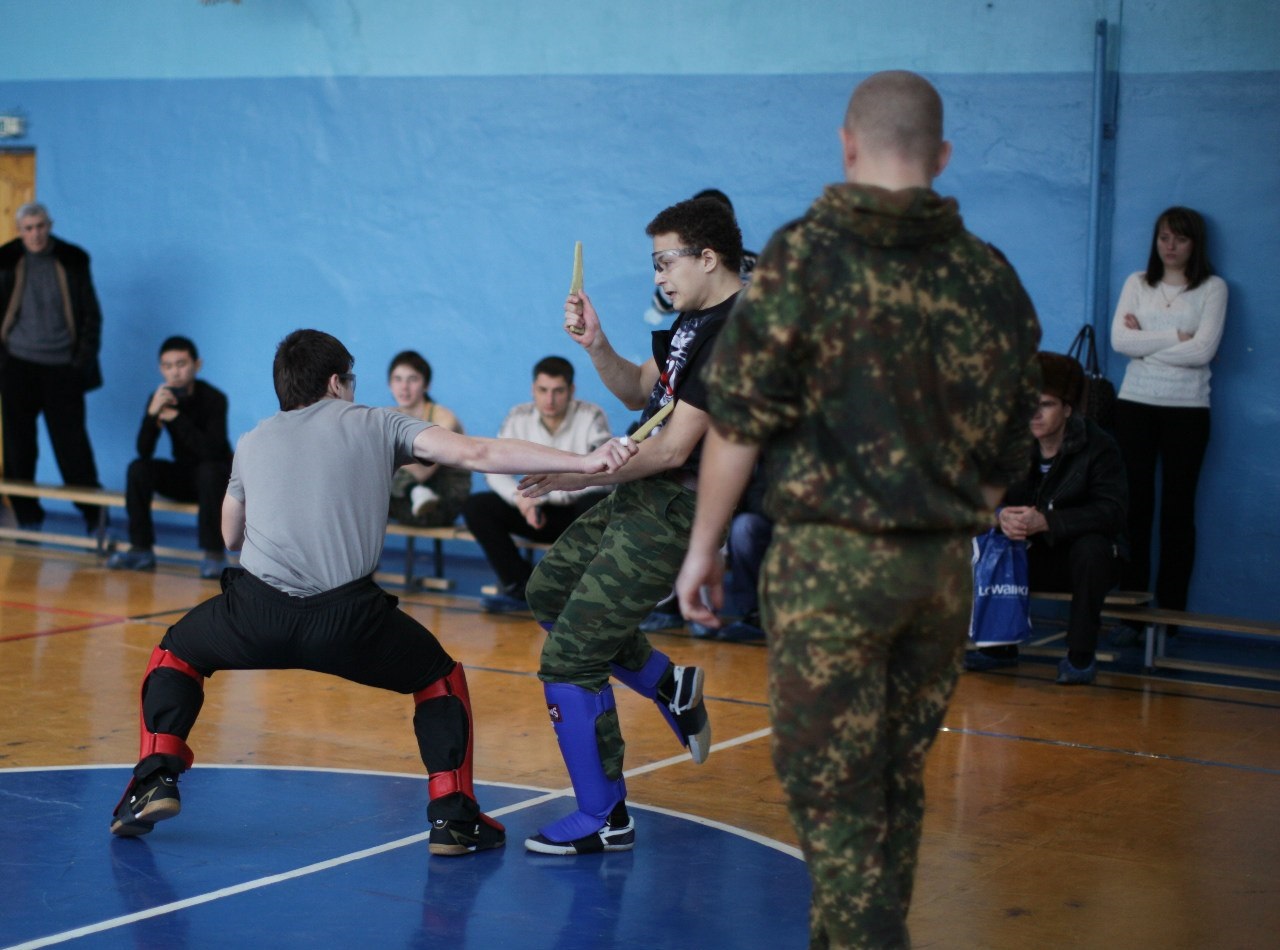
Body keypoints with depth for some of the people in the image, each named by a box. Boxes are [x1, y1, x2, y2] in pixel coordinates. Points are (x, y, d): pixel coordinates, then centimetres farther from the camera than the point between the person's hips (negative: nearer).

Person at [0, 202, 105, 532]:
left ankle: (94, 517, 7)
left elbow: (91, 314, 7)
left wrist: (84, 358, -1)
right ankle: (26, 518, 11)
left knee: (71, 442, -2)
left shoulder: (72, 260, 3)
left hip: (62, 368, -1)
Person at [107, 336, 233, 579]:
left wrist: (175, 416, -31)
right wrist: (153, 413, -34)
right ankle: (141, 550, -13)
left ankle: (214, 553, -28)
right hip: (182, 475, 4)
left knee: (209, 470, -36)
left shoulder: (213, 398, -19)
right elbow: (144, 452, -18)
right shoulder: (159, 398, -7)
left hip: (217, 477, -4)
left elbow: (210, 450, -31)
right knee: (138, 468, -19)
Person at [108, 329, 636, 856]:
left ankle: (156, 779, 11)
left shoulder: (252, 442, 22)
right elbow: (476, 454, 3)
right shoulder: (379, 426, 15)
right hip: (347, 619, -2)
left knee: (177, 654, 31)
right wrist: (584, 462, -1)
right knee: (440, 678, 24)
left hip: (257, 612, 2)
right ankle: (453, 816, 12)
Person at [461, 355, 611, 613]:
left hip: (577, 514, -4)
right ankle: (521, 587, -12)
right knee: (475, 507, -15)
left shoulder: (591, 417, -14)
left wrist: (541, 494, -25)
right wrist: (521, 498, -24)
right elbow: (494, 469, -3)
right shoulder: (519, 417, -3)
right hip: (539, 513, 4)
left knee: (595, 503, -38)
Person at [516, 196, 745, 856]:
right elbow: (639, 392, 18)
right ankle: (668, 684, 32)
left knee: (568, 658, -9)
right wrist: (596, 347, 0)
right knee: (549, 590, 28)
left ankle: (604, 820, 3)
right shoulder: (694, 319, 10)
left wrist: (579, 475, -17)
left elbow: (673, 449, -23)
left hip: (673, 513, -11)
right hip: (638, 496, 11)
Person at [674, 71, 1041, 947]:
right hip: (944, 563, 5)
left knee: (831, 790, 1)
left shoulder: (805, 255, -8)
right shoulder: (990, 275, 5)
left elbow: (739, 420, -8)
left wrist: (705, 543, 1)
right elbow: (1008, 450, 11)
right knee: (896, 781, 16)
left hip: (831, 555, -5)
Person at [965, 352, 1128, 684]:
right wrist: (1001, 516, -31)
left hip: (1083, 556, -4)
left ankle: (1080, 655, -21)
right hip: (1031, 556, 4)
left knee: (1091, 548, -37)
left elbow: (1111, 511, -27)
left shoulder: (1099, 446, -16)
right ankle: (999, 646, -2)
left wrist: (1046, 522, -38)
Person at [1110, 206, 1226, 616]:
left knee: (1178, 508, 2)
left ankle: (1171, 610, 6)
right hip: (1135, 404, 2)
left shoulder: (1212, 288, 1)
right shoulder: (1137, 283, 8)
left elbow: (1202, 351, -12)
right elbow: (1119, 340, -6)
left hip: (1186, 409, -2)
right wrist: (1176, 337, -10)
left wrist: (1145, 341, -7)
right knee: (1135, 503, 1)